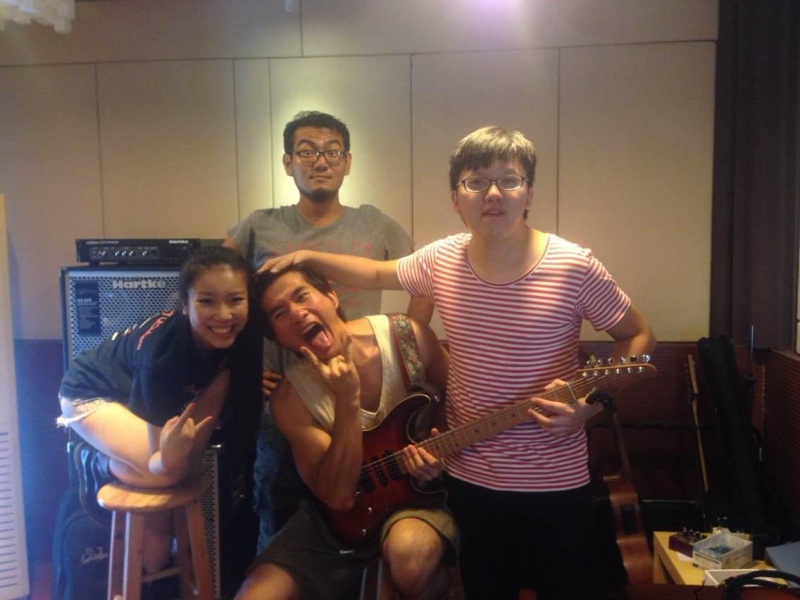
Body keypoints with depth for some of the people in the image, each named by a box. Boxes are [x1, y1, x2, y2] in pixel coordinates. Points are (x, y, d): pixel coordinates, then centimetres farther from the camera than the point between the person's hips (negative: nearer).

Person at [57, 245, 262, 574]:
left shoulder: (242, 336, -23)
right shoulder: (162, 351, -39)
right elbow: (161, 469, -34)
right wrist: (170, 456, -55)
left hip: (138, 392, 8)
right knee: (168, 471, -28)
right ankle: (97, 466, 4)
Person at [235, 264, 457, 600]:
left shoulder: (406, 335, -13)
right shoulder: (291, 398, -12)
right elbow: (338, 496, -19)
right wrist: (348, 400, -28)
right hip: (341, 517, 1)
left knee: (409, 554, -35)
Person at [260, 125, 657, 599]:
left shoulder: (573, 267, -16)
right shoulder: (441, 261, -4)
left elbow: (639, 337, -4)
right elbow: (377, 274, 15)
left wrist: (590, 406, -18)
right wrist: (306, 257, 8)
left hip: (557, 482, -3)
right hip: (470, 477, 3)